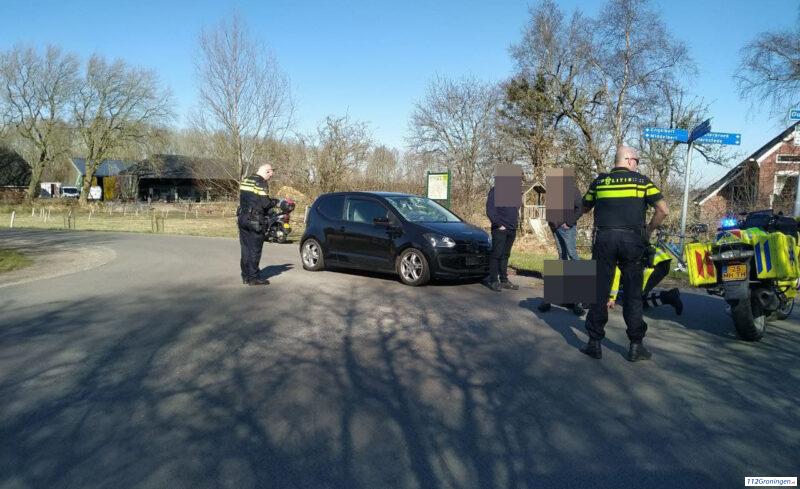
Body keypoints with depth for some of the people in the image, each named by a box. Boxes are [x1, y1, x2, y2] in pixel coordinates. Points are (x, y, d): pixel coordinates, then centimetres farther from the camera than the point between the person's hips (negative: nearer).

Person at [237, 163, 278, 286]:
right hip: (255, 221, -8)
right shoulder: (261, 183, -12)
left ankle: (245, 276, 17)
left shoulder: (245, 181, 14)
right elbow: (265, 203, -20)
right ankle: (253, 278, 2)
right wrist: (275, 202, 0)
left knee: (245, 249, 12)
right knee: (255, 250, -1)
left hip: (242, 219, 8)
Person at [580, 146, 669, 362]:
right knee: (633, 294, 8)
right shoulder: (642, 181, 5)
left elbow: (584, 209, 19)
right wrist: (649, 231, 10)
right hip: (632, 240, 0)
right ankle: (636, 346, 12)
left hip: (604, 238, 1)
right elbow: (663, 210, -2)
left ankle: (595, 343, 10)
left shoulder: (599, 181, 9)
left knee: (599, 291, 7)